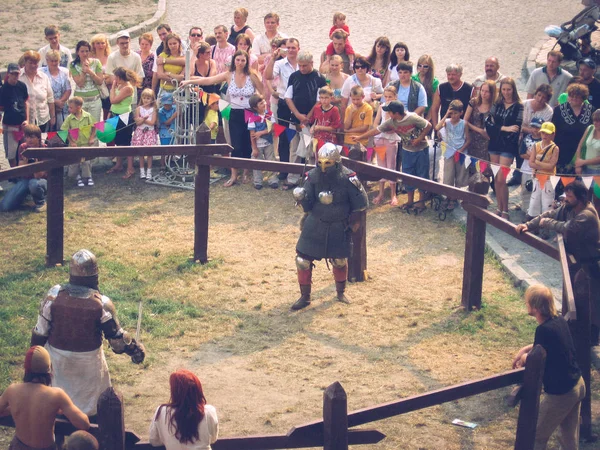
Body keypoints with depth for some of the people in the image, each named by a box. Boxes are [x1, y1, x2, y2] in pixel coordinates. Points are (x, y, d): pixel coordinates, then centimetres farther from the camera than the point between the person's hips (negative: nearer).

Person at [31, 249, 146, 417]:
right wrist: (135, 348, 5)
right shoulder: (101, 303, -22)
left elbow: (41, 330, -8)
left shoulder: (54, 295, -18)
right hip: (88, 361, -2)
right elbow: (116, 336, -13)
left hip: (58, 357, 2)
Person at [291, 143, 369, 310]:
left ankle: (341, 293, 42)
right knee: (303, 260, -2)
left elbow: (361, 204, -8)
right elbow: (307, 205, -10)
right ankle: (304, 296, 17)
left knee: (340, 261, 16)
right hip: (315, 225, 1)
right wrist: (300, 197, -28)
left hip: (339, 227, -1)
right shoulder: (313, 176, -12)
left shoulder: (347, 177, -18)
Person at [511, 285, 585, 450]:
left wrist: (524, 357, 7)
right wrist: (525, 349, 13)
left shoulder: (544, 330, -25)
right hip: (578, 385, 8)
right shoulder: (560, 321, 0)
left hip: (560, 393, -8)